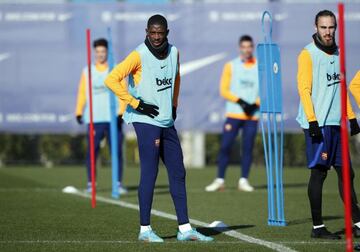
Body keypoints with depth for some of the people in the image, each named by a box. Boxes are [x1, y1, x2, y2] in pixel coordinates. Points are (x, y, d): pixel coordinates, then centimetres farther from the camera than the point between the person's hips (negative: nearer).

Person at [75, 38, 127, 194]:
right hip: (94, 118, 0)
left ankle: (118, 183, 0)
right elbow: (82, 92, 9)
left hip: (113, 118, 0)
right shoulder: (87, 72, 11)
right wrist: (79, 112, -3)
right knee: (92, 151, -5)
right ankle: (90, 184, 0)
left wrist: (121, 113, -9)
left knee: (117, 151, -4)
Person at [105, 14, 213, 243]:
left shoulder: (174, 53, 8)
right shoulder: (139, 56, -13)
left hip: (167, 123, 7)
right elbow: (112, 80, -20)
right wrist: (137, 104, -18)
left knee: (178, 173, 7)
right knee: (149, 174, -8)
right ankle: (145, 230, -1)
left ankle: (185, 228, 12)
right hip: (147, 121, -7)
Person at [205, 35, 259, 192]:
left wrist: (255, 104, -10)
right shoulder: (231, 66, 4)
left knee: (247, 148, 0)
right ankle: (220, 180, 0)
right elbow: (224, 90, 0)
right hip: (234, 113, -1)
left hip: (252, 115, 1)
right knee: (225, 146, -5)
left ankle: (244, 181, 8)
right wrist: (240, 102, -13)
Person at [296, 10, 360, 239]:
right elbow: (304, 89, -12)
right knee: (318, 173, -5)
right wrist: (312, 122, -19)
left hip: (336, 123, 7)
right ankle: (317, 227, 0)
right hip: (319, 125, -7)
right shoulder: (308, 54, -6)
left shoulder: (337, 53, 16)